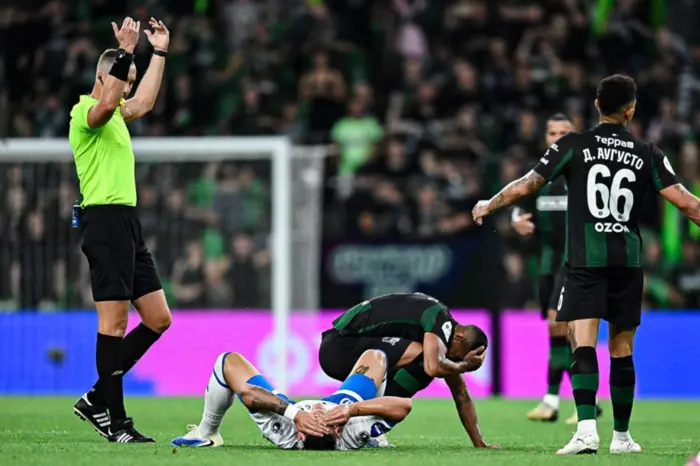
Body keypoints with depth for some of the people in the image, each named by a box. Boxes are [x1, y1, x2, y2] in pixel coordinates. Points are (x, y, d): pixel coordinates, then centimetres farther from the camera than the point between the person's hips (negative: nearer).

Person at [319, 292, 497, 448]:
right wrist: (464, 365, -12)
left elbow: (461, 394, 21)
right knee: (421, 356, -22)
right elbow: (433, 368, -33)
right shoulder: (440, 319, -14)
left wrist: (479, 443, 21)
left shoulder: (447, 329, 15)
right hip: (340, 347, -10)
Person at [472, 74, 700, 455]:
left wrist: (487, 207, 21)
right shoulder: (648, 155, 5)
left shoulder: (574, 145, 1)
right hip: (628, 261, 2)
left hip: (585, 260, -2)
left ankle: (587, 429, -28)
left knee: (583, 345, -10)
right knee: (621, 351, 11)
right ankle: (621, 436, 20)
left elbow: (526, 185, 4)